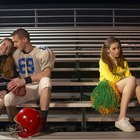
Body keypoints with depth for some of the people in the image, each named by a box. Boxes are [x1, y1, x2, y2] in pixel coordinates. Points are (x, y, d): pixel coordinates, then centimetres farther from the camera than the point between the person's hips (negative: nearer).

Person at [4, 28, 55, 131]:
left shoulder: (43, 52, -11)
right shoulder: (16, 54, 7)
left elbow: (46, 74, -22)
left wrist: (25, 80, -28)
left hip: (40, 88, -3)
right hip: (25, 89, 4)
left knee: (45, 80, -39)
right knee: (7, 98, -27)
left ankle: (42, 122, -35)